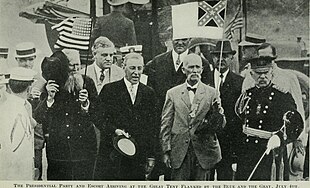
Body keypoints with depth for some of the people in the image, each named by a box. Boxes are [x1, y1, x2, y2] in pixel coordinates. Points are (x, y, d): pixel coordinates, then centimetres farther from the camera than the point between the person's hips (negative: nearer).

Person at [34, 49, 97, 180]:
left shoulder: (87, 82, 4)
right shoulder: (51, 85, -2)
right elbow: (38, 118, -6)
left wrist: (86, 103, -12)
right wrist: (50, 98, -20)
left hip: (84, 145, 2)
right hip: (58, 147, -1)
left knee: (85, 178, 6)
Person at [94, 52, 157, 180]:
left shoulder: (149, 93, 10)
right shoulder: (109, 90, 2)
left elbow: (152, 127, 11)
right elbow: (99, 118, -3)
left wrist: (151, 156, 8)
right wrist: (115, 130, -20)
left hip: (138, 157, 3)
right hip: (112, 154, -2)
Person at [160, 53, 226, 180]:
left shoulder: (211, 93, 5)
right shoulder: (173, 93, 6)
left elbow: (220, 126, 3)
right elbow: (165, 125, 6)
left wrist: (216, 112, -18)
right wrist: (166, 151, 0)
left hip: (204, 152, 0)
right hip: (179, 153, 0)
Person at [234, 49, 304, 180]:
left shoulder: (282, 96, -6)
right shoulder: (246, 96, 8)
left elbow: (295, 123, -18)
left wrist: (279, 137, -37)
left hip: (272, 153, -4)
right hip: (246, 153, 4)